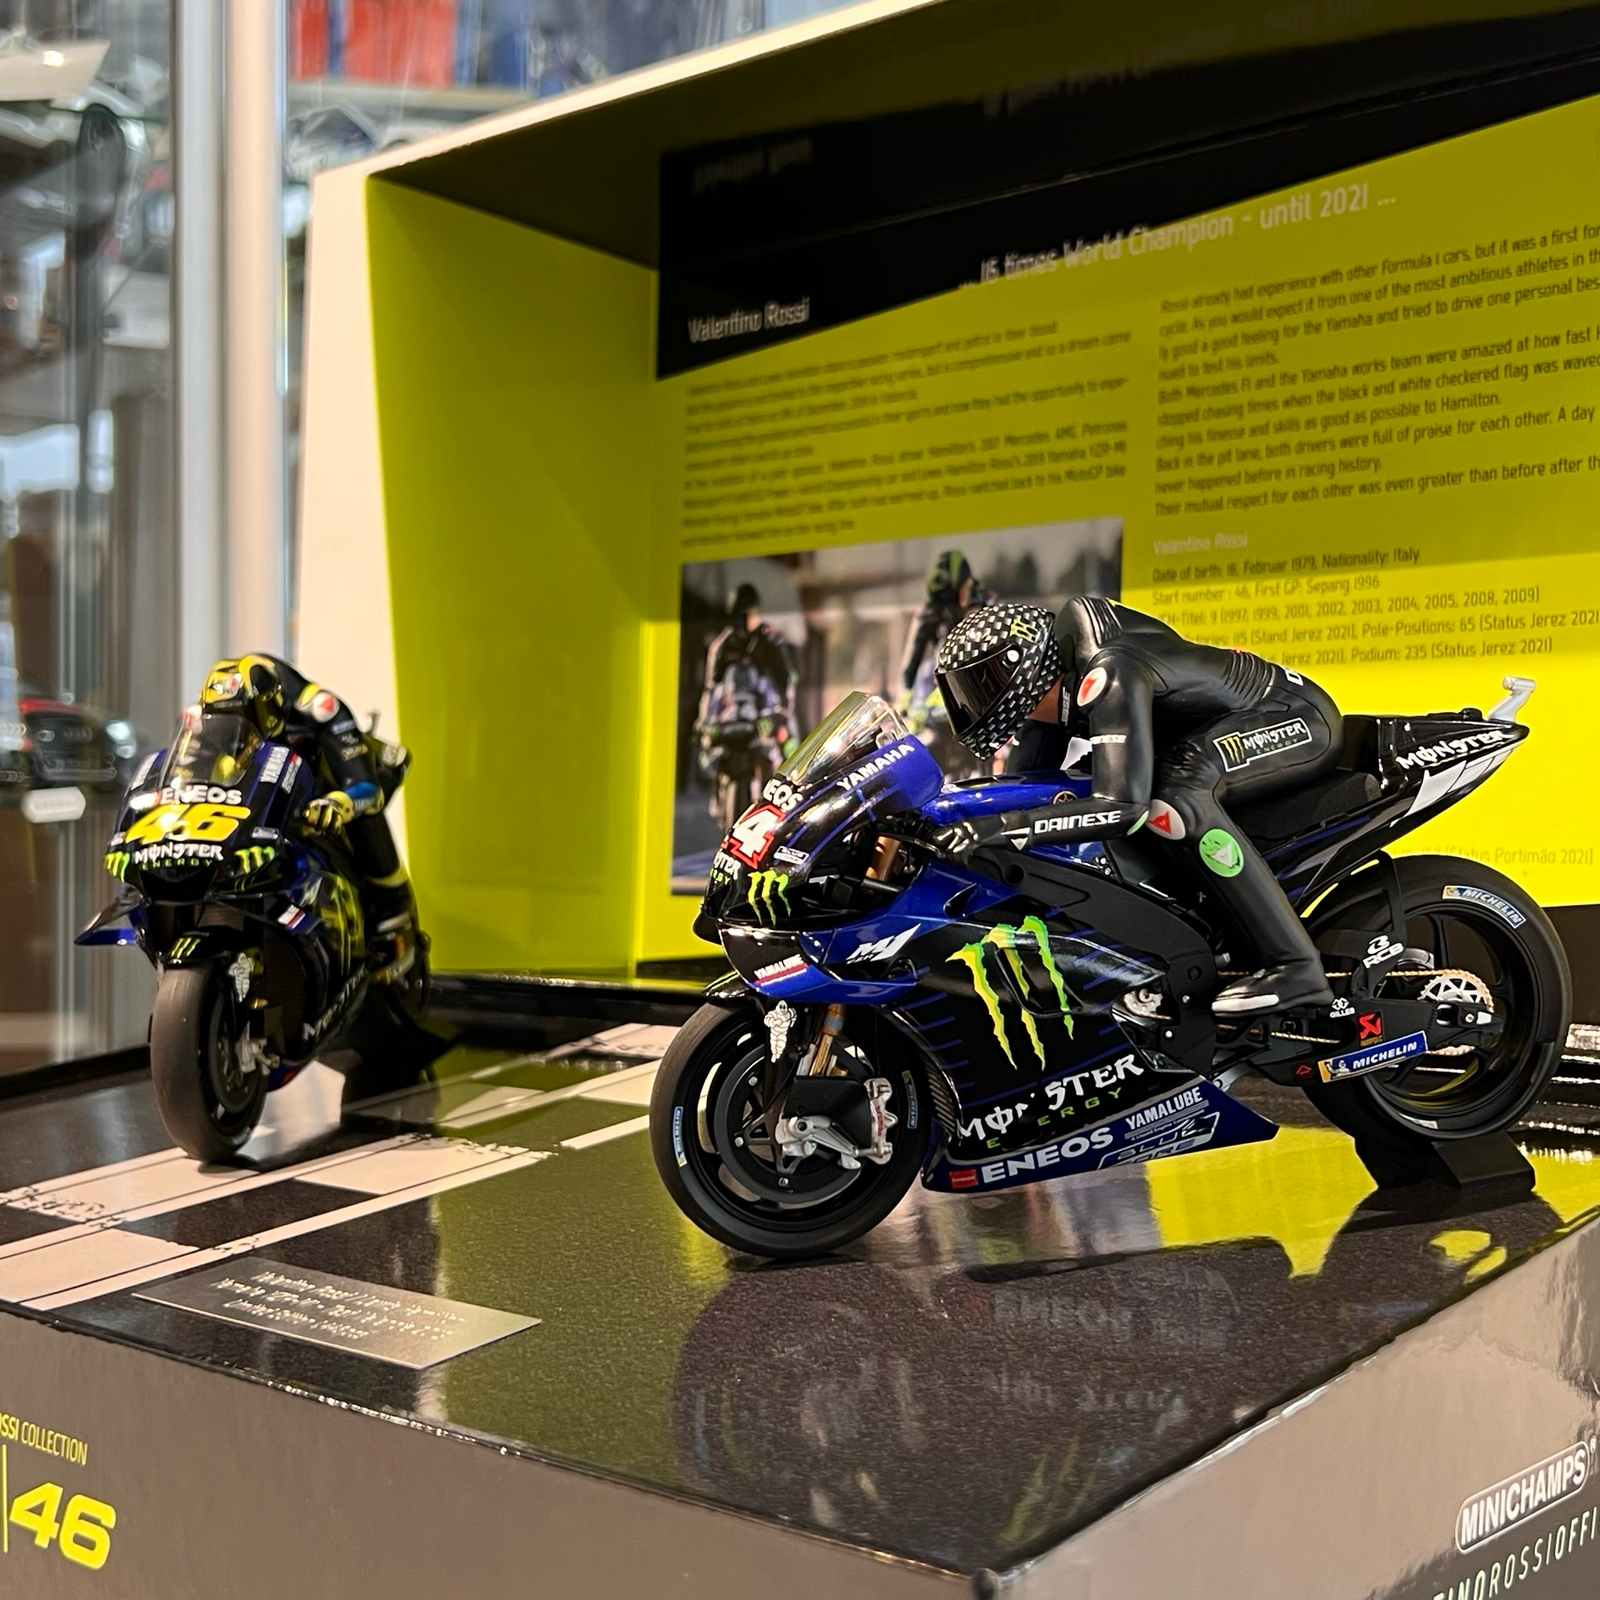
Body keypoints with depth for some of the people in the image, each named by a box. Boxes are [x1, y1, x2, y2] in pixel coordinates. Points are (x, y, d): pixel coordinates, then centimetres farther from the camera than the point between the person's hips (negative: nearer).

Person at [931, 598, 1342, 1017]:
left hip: (1298, 716, -10)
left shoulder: (1108, 675, -30)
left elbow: (1124, 806, -40)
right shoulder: (1051, 691, -1)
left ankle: (1296, 966, -30)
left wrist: (1003, 826, -44)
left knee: (1177, 789, -35)